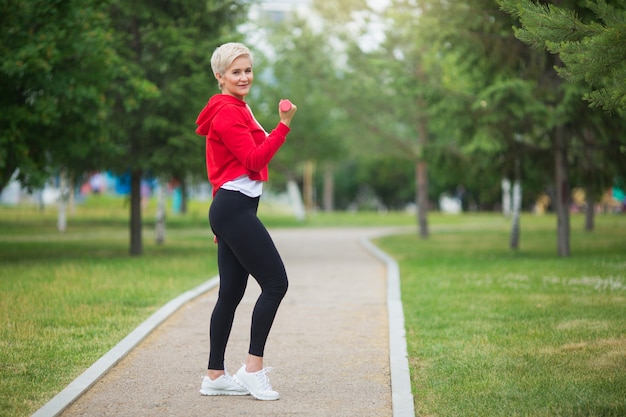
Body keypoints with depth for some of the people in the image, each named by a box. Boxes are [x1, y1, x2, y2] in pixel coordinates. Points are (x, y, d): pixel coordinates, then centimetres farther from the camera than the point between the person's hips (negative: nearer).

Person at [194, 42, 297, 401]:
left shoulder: (237, 110, 21)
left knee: (231, 293, 9)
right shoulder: (228, 113, -11)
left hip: (230, 209, 10)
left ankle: (215, 377, 12)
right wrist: (284, 126, -28)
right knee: (276, 282, -10)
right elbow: (255, 160, -20)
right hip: (235, 208, -10)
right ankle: (253, 369, -8)